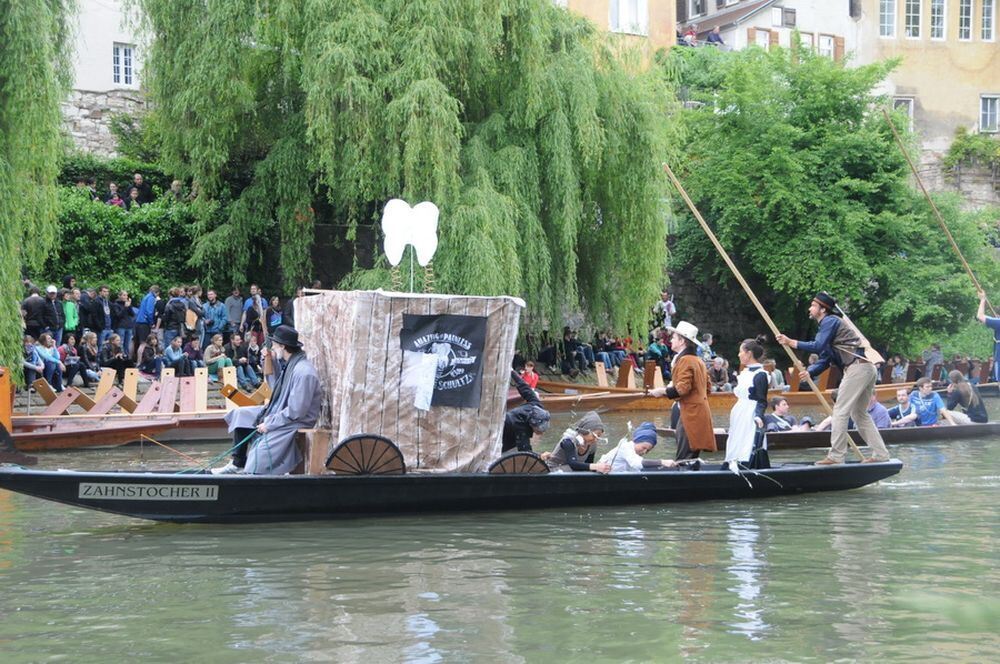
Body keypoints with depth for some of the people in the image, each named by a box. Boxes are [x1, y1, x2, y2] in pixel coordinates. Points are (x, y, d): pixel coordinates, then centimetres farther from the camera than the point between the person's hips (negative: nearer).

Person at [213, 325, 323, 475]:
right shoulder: (291, 364, 6)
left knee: (262, 448, -27)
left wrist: (269, 424, -20)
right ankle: (238, 464, 17)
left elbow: (296, 411, -27)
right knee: (241, 415, 13)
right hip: (280, 412, 11)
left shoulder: (303, 372, -25)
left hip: (296, 423, -11)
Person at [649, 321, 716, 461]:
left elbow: (683, 388, -21)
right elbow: (707, 388, 22)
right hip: (700, 413, 10)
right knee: (691, 459, 10)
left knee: (683, 459, -13)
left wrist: (663, 391, -10)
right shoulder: (698, 360, 19)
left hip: (690, 415, -10)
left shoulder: (685, 360, -11)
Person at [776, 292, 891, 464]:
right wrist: (809, 372, 7)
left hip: (858, 367, -10)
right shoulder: (827, 324, 25)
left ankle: (836, 456, -8)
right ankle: (880, 454, 13)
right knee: (860, 414, 15)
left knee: (841, 411, -8)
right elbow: (825, 360, 22)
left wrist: (792, 343, -11)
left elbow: (818, 346, -17)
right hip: (869, 368, 10)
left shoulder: (830, 321, -5)